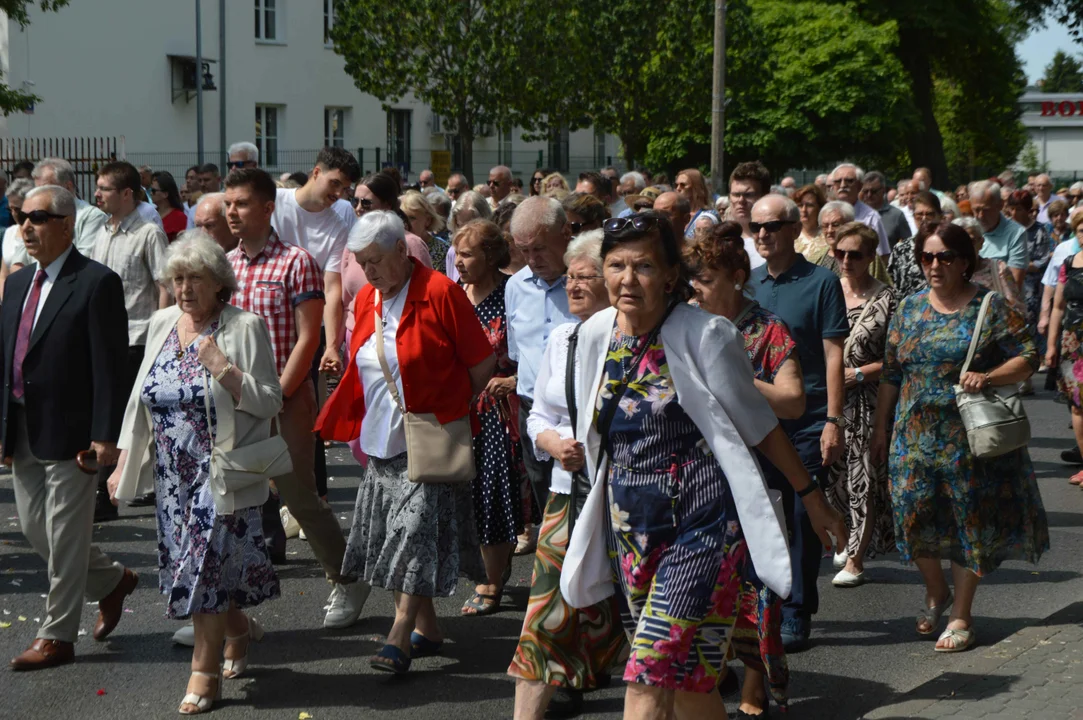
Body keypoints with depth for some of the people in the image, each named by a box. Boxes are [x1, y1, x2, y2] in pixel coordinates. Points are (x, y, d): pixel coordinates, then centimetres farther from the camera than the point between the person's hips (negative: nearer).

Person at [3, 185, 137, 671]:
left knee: (65, 538, 1)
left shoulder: (97, 283, -12)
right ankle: (112, 581, 35)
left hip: (71, 432, -8)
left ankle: (56, 638, 12)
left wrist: (105, 436, -18)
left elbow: (111, 367, -15)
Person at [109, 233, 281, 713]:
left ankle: (205, 672, 6)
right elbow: (141, 396, 13)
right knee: (189, 564, 11)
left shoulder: (244, 328, -9)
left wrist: (223, 369, -24)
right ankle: (240, 630, 36)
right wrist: (124, 462, 10)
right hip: (174, 474, 6)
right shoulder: (162, 323, 8)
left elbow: (270, 403, -12)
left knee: (206, 565, -6)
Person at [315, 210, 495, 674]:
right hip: (382, 440, 7)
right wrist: (359, 426, 13)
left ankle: (400, 636, -9)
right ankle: (426, 628, 18)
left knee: (419, 531, -9)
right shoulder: (366, 300, 8)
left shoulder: (439, 293, -12)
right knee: (395, 532, 8)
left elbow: (482, 363, -8)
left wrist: (450, 410, -1)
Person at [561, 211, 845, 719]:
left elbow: (758, 424, -2)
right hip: (629, 531, 6)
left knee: (651, 678, -13)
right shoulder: (595, 335, 5)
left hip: (700, 524, -6)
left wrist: (812, 498, 2)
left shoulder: (704, 335, -10)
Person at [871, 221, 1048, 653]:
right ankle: (936, 592, 27)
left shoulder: (990, 307, -4)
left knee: (970, 521, 3)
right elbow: (890, 373, 12)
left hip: (970, 437, -3)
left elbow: (1027, 358, -5)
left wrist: (987, 378, -22)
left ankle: (961, 615, 16)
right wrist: (881, 427, 10)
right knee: (913, 516, 0)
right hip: (914, 435, 3)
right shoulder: (909, 309, 8)